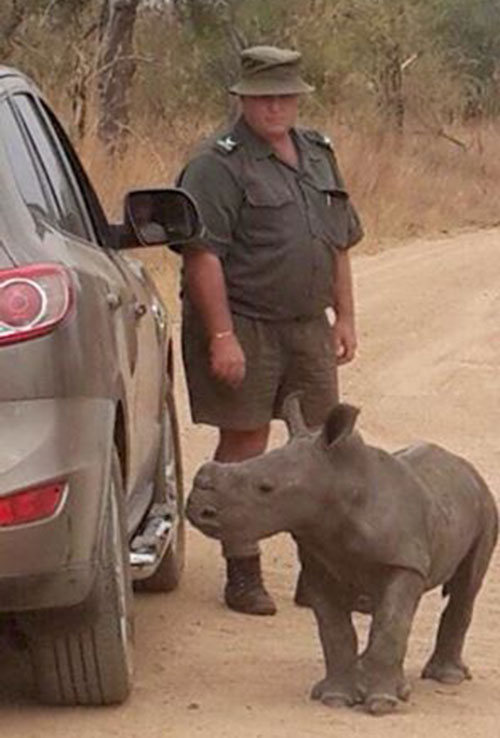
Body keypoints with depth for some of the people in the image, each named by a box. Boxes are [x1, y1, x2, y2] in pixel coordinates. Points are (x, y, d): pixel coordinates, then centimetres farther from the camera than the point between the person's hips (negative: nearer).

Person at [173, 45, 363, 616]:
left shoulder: (318, 155, 14)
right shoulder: (218, 164, -11)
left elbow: (339, 243, 21)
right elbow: (203, 254, -18)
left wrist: (345, 316, 15)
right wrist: (222, 336, -23)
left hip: (308, 325, 7)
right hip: (243, 327, -7)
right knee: (244, 446, -2)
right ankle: (243, 575, 5)